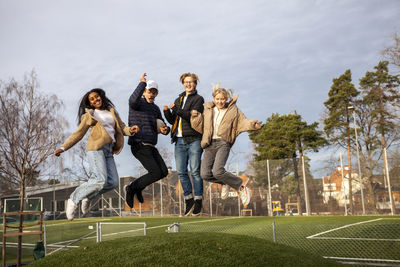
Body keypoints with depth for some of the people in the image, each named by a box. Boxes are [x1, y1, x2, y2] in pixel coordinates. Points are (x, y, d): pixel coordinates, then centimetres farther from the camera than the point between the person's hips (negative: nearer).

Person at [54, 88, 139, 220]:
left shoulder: (111, 111, 24)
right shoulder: (89, 115, 13)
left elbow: (122, 128, 17)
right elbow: (78, 134, 12)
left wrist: (131, 130, -6)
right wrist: (63, 148, 2)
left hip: (108, 151, 5)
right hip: (96, 147, -5)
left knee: (113, 182, -9)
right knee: (100, 180, -22)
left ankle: (88, 195, 13)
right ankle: (74, 199, -5)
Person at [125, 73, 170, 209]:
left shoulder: (155, 108, 20)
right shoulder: (138, 103, -4)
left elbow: (163, 126, 23)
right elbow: (133, 100, -31)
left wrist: (165, 129, -1)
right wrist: (142, 83, -23)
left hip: (151, 147, 8)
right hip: (139, 145, -8)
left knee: (164, 172, 2)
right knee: (155, 173, -14)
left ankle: (138, 187, 20)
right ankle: (131, 189, 6)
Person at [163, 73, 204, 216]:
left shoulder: (198, 99, 4)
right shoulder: (178, 100, 22)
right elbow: (173, 120, 19)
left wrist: (176, 109, -15)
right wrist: (167, 112, 1)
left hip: (193, 139, -5)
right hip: (179, 140, 5)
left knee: (195, 171, -5)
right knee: (181, 171, 2)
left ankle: (198, 201, 6)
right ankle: (189, 200, 14)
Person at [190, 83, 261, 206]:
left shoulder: (233, 110, 9)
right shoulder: (208, 110, 16)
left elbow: (243, 122, 3)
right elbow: (200, 126, 17)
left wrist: (253, 124, -18)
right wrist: (196, 116, -1)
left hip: (223, 143, -4)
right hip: (210, 144, 4)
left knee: (217, 171, -24)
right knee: (205, 174, -11)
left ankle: (241, 187, -2)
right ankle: (225, 183, 19)